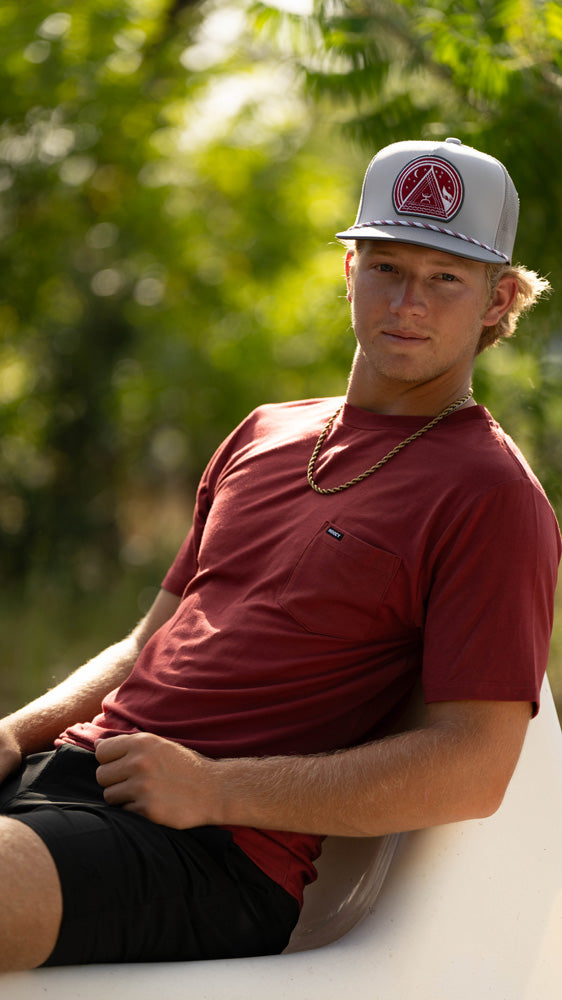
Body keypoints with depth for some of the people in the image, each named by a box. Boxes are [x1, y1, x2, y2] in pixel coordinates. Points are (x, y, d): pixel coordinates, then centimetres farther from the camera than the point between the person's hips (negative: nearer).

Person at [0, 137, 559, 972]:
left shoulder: (491, 494, -1)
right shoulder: (267, 434, 23)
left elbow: (474, 770, -9)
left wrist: (215, 789, -13)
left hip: (221, 856, -7)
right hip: (77, 765, 7)